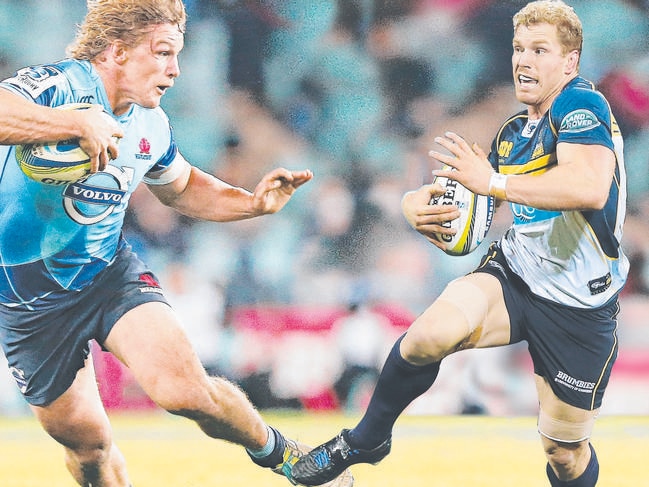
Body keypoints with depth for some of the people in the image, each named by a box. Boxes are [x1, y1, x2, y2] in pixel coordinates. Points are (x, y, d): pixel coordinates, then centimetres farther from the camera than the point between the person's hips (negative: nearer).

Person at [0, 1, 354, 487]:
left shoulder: (152, 126, -1)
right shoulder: (57, 88, -23)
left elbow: (182, 188, 20)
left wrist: (252, 203, 4)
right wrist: (78, 124, -48)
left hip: (111, 273, 4)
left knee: (184, 388, -19)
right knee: (85, 440, 7)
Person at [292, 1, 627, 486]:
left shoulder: (581, 104, -15)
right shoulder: (513, 132, 9)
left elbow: (589, 188, -35)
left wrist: (492, 181, -31)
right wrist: (419, 202, -4)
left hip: (578, 306, -5)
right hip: (515, 272, 5)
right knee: (433, 331, -27)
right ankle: (365, 440, -7)